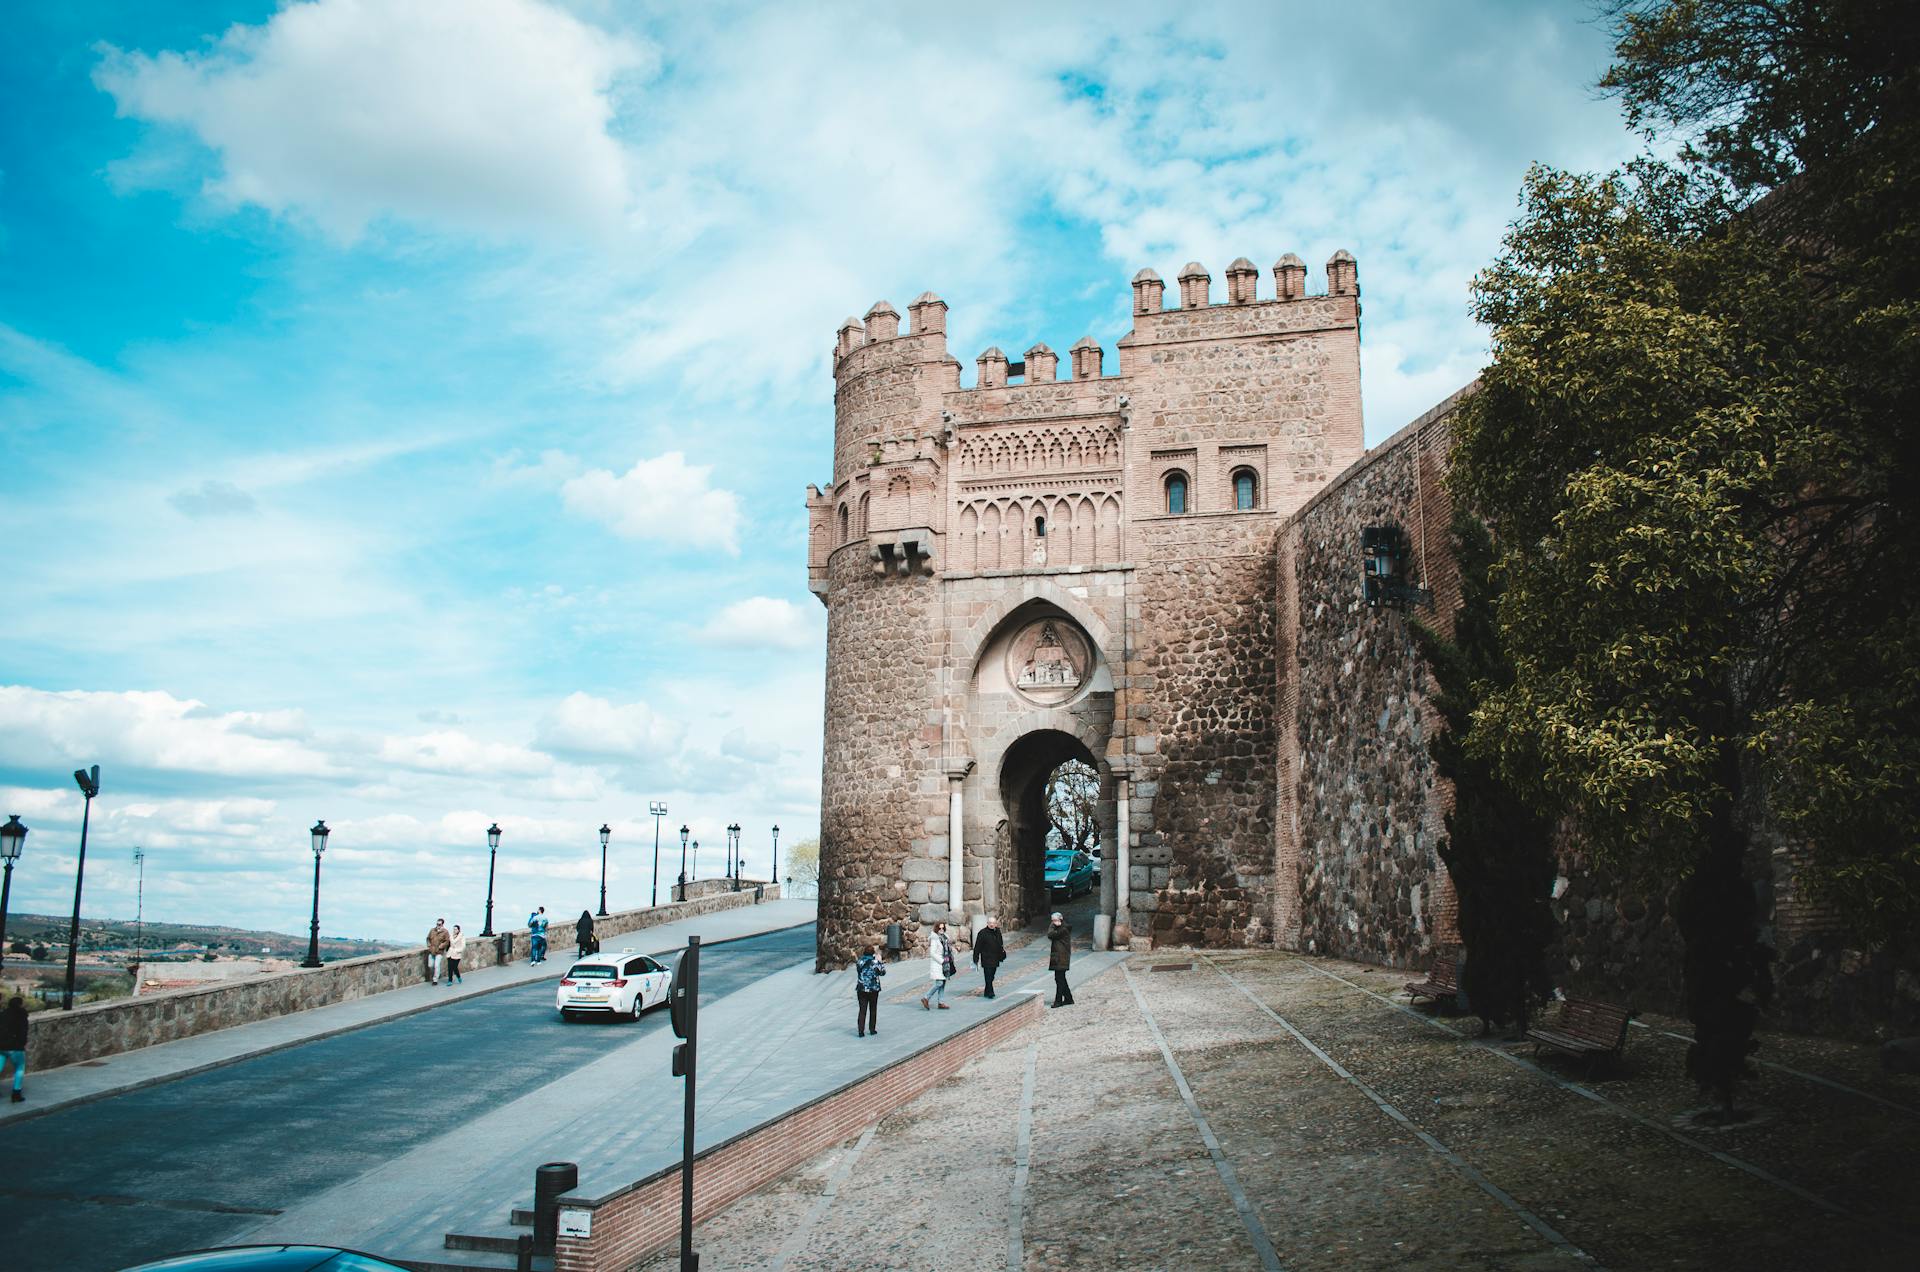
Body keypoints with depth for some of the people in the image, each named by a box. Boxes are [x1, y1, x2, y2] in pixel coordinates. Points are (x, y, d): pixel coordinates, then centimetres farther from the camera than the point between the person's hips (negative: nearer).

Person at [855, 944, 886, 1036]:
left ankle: (861, 1030, -3)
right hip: (873, 989, -2)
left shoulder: (860, 962, -4)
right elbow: (882, 972, 3)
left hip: (861, 989, 2)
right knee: (873, 1010, 14)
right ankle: (872, 1029, 19)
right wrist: (880, 961, 12)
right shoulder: (875, 962, -10)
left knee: (862, 1010, 4)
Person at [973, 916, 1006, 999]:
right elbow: (977, 947, -7)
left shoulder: (998, 932, 9)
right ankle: (990, 992, -7)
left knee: (991, 977, 11)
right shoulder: (982, 933, -8)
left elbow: (1000, 945, 21)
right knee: (988, 977, -9)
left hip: (995, 959, 6)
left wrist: (1001, 956, 22)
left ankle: (987, 992, 21)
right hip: (986, 959, -6)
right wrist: (976, 958, -8)